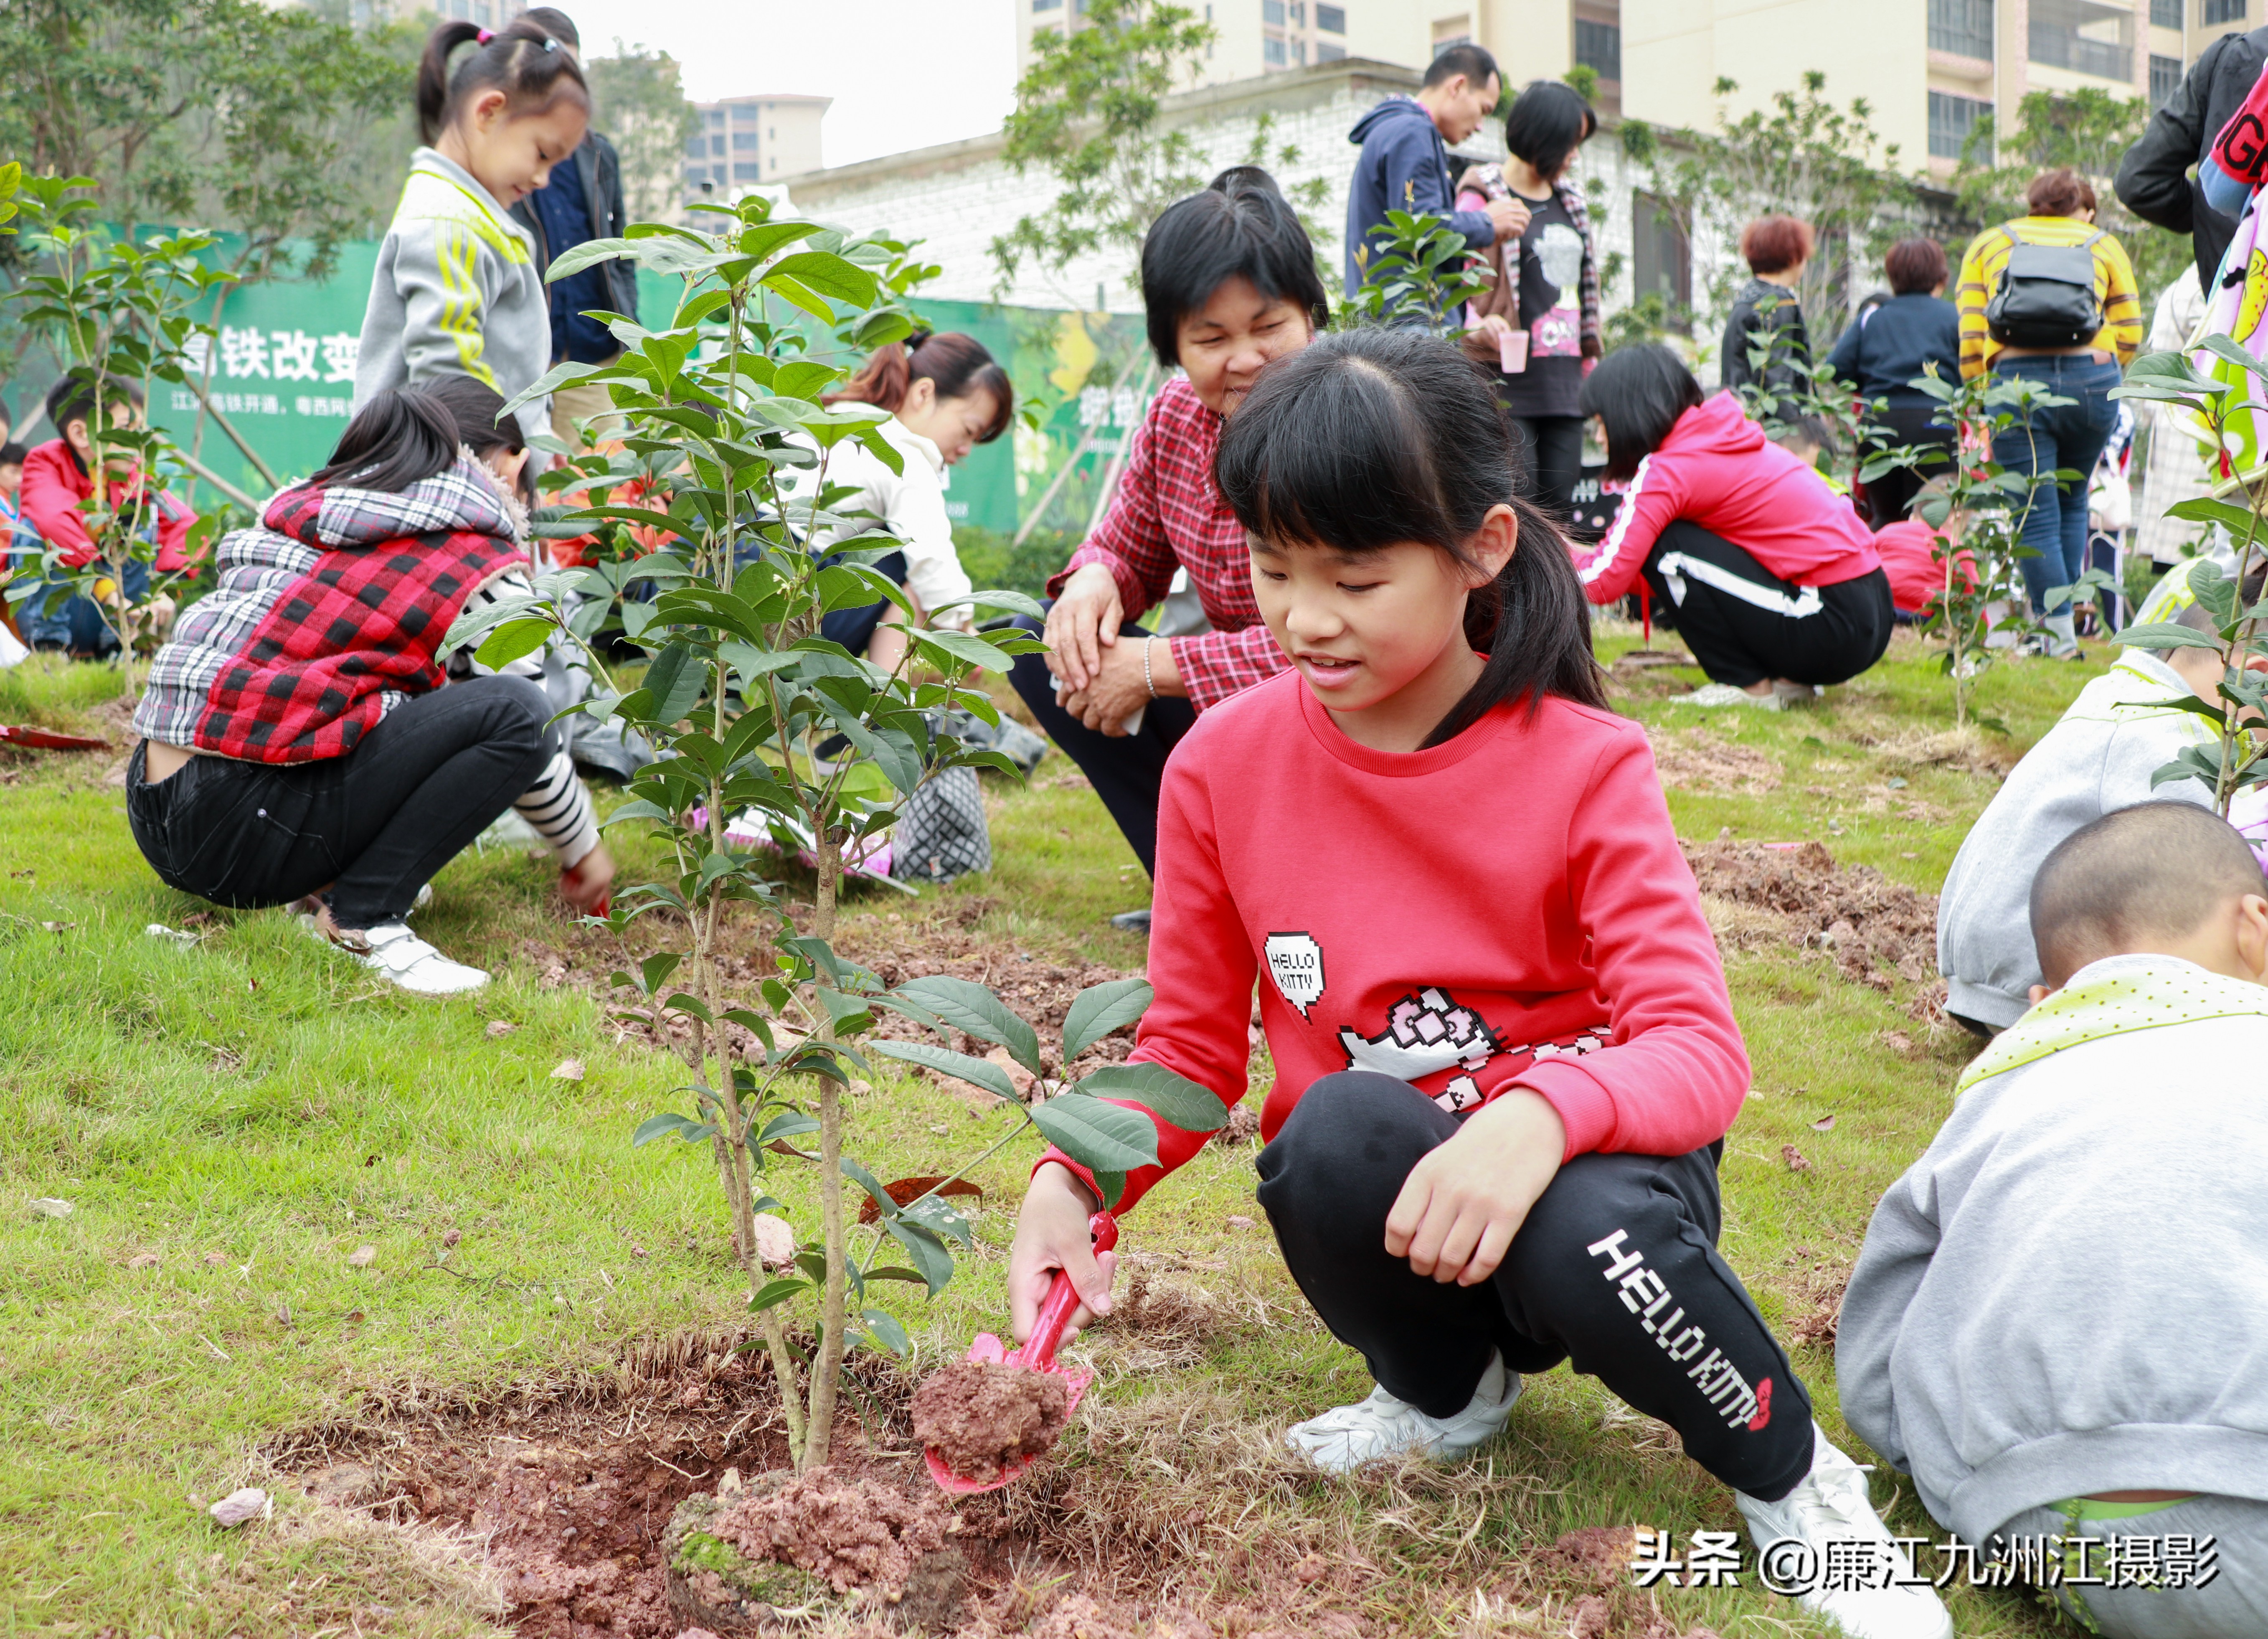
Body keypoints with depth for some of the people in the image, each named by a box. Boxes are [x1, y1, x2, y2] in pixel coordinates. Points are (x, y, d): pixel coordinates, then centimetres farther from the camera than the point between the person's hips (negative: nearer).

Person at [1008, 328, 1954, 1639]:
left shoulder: (1584, 766, -13)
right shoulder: (1225, 765, -6)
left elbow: (1701, 1051, -21)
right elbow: (1194, 1043, 3)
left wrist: (1542, 1116, -43)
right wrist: (1076, 1176, -18)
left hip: (1582, 1167, -2)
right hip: (1376, 1192, 2)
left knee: (1592, 1245, -38)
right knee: (1340, 1128, -34)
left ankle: (1794, 1476, -4)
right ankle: (1448, 1388, 0)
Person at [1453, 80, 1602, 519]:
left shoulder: (1570, 199, 20)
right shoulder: (1482, 196, -2)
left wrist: (1592, 367, 19)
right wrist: (1481, 325, -27)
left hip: (1565, 382, 7)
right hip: (1510, 380, -7)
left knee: (1561, 509, 4)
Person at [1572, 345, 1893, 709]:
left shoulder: (1668, 470, -10)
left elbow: (1603, 582, -15)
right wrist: (1582, 556, 23)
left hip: (1831, 630, -9)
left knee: (1664, 548, -7)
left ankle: (1748, 686, 0)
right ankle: (1791, 679, 14)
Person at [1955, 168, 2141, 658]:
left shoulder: (1987, 244, 20)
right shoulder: (2103, 245, 20)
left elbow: (1970, 335, 7)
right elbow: (2129, 332, 10)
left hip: (2017, 378, -1)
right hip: (2092, 377, 1)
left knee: (2036, 515, 0)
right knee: (2072, 501, 21)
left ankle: (2059, 635, -5)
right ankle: (2061, 614, 20)